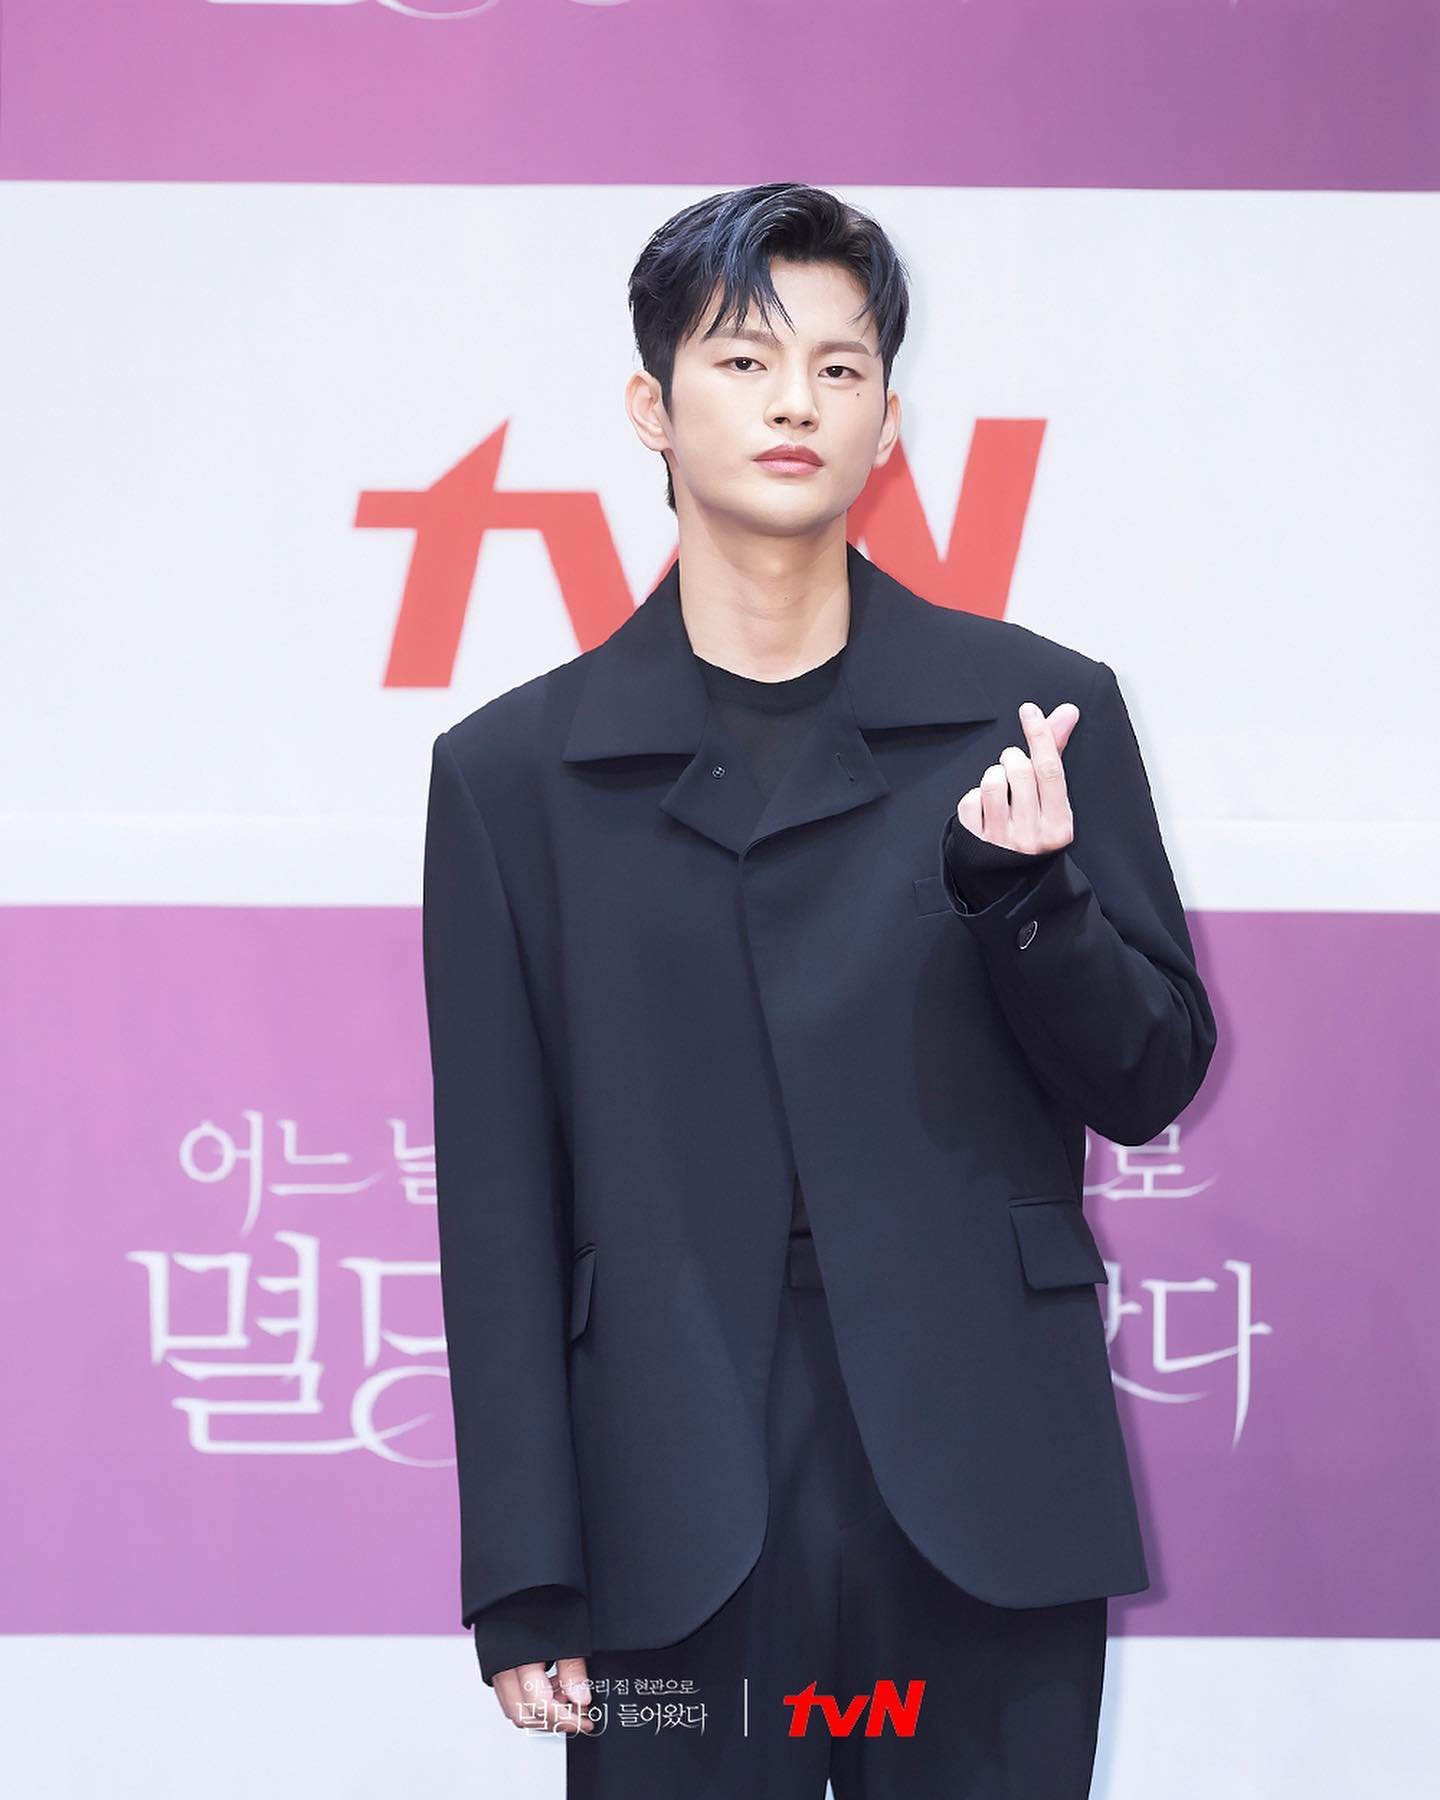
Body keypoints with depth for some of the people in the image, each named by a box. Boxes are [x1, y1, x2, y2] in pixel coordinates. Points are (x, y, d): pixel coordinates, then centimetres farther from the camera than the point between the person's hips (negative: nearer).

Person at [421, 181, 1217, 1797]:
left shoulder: (1037, 710, 5)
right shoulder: (516, 770, 6)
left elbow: (1150, 1084, 8)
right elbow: (499, 1202, 4)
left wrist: (1025, 892, -12)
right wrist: (524, 1582, -1)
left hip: (986, 1519, 0)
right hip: (676, 1541, 0)